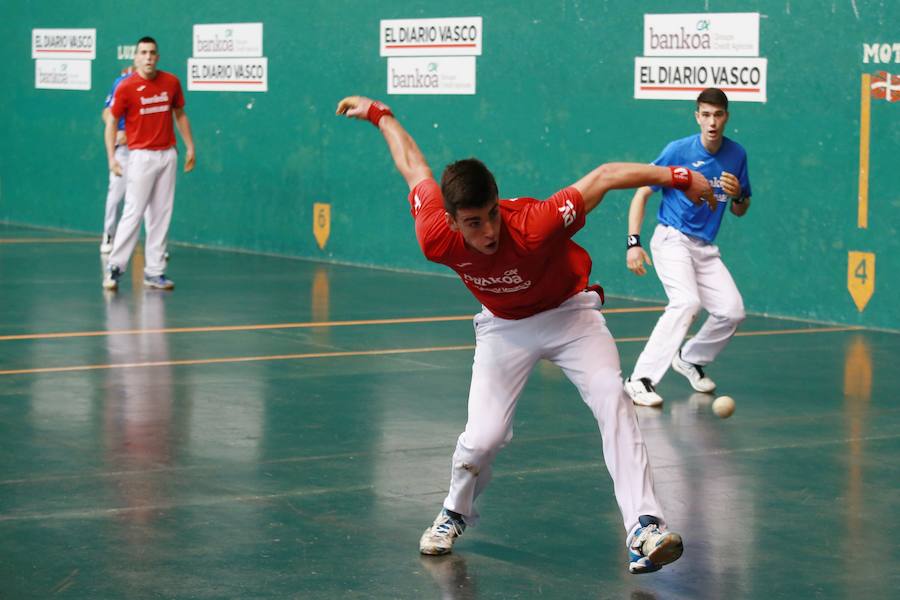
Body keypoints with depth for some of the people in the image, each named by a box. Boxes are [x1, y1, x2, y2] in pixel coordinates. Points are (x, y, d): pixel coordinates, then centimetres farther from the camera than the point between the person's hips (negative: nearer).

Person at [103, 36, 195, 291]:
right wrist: (111, 157, -12)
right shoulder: (126, 87, -7)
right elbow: (111, 121, -2)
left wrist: (190, 147, 12)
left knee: (161, 215, 5)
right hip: (141, 156, -4)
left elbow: (180, 115, 16)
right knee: (133, 213, -9)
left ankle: (154, 272, 10)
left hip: (167, 155, 4)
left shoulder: (171, 82, 4)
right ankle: (114, 268, -1)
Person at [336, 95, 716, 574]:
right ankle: (455, 515, 23)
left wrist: (675, 176, -30)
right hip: (504, 327, 2)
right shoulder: (436, 240, -28)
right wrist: (379, 115, 3)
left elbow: (604, 176, -30)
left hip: (569, 312, -2)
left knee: (611, 399, -26)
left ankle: (644, 530, -30)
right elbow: (414, 167, -11)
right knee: (483, 439, -11)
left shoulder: (536, 225, -39)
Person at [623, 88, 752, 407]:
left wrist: (737, 195, -11)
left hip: (705, 247, 6)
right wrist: (633, 243, -18)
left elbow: (740, 212, 13)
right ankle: (640, 379, -29)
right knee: (687, 301, -28)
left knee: (732, 311, -2)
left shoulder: (736, 154, 3)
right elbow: (641, 194, -8)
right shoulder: (678, 151, -12)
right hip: (672, 239, -6)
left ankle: (690, 359, 26)